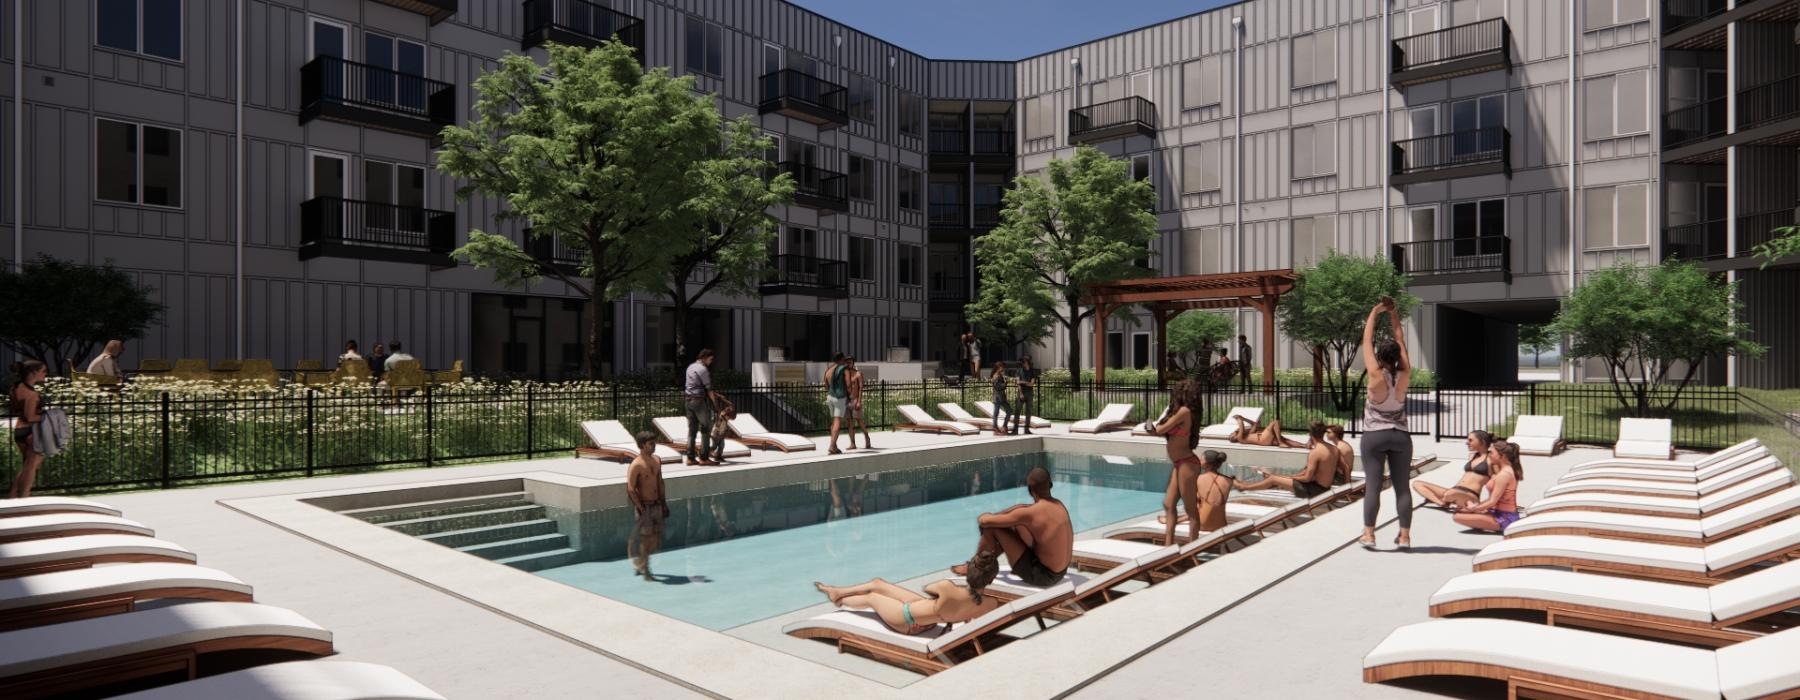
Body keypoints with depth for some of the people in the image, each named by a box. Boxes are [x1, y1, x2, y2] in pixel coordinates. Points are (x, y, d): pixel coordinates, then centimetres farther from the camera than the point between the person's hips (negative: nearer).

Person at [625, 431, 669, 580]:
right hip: (644, 506, -7)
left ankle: (639, 563, 34)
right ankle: (645, 571, 12)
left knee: (656, 538, 11)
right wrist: (640, 508, -19)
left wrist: (663, 502, 14)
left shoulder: (657, 460, 7)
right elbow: (630, 489, -18)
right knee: (646, 539, -2)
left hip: (657, 505, 7)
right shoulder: (636, 465, -16)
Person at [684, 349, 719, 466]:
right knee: (706, 429, 1)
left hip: (689, 400, 8)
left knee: (692, 429, 10)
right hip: (700, 401, -8)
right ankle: (704, 458, 2)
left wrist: (715, 394, 18)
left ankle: (690, 458, 11)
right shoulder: (703, 369, -13)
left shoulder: (690, 367, 14)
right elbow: (708, 389, -13)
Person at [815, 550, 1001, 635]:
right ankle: (836, 591, 51)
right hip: (926, 624, 6)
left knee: (871, 597, 27)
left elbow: (927, 587, -15)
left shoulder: (949, 589, -41)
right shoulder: (991, 604, -29)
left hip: (906, 620, -6)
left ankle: (840, 600, 59)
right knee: (877, 583, 25)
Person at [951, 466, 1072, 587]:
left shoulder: (1030, 513, -22)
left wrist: (982, 517, 9)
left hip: (1043, 575, -8)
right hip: (1060, 572, 8)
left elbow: (985, 521, -14)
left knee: (992, 527, -6)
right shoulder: (1059, 505, 1)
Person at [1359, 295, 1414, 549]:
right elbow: (1401, 344, 7)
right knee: (1402, 487, 4)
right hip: (1400, 436, 3)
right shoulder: (1404, 375, -4)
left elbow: (1367, 341, -5)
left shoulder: (1375, 375, -13)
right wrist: (1394, 317, 9)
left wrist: (1374, 313, 3)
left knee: (1373, 486, -3)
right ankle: (1404, 535, 6)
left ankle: (1368, 534, -2)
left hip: (1374, 436, -3)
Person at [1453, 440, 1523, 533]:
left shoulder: (1503, 474, -20)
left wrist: (1472, 509, -11)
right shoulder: (1508, 470, 11)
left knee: (1459, 516, -22)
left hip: (1504, 518, -10)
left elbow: (1492, 502, -20)